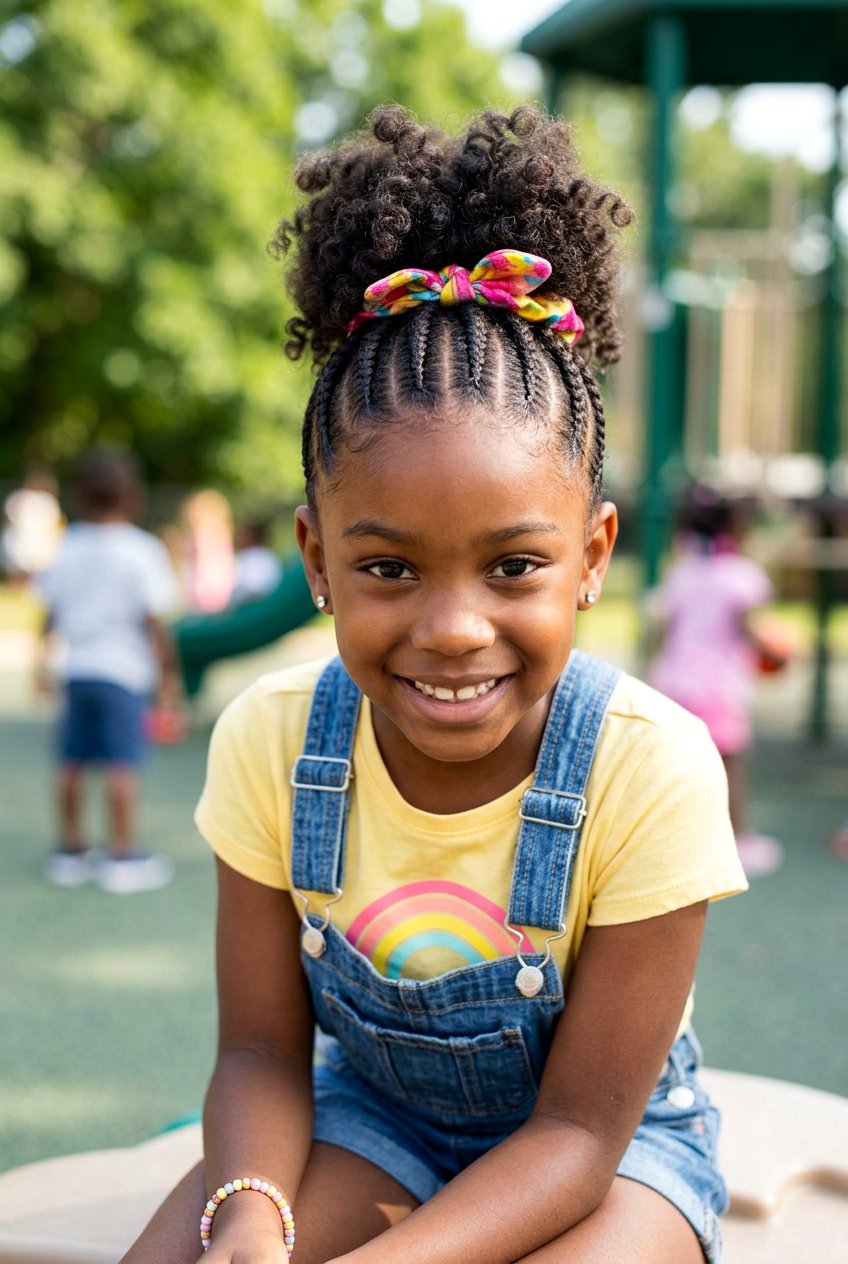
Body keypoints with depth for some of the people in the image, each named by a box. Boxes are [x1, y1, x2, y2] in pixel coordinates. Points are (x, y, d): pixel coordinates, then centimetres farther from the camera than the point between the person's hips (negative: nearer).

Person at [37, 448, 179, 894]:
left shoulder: (68, 548, 6)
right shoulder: (141, 550, -9)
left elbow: (51, 610, 11)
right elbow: (153, 619, -11)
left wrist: (42, 660, 22)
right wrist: (167, 669, -4)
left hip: (77, 667, 6)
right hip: (123, 670, -6)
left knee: (72, 761, 12)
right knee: (122, 764, -3)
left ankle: (70, 852, 22)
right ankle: (122, 857, -1)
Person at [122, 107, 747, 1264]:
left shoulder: (653, 770, -28)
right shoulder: (270, 741, -18)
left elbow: (580, 1127, -21)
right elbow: (261, 1049, -9)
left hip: (609, 1148, -1)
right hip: (371, 1117, 2)